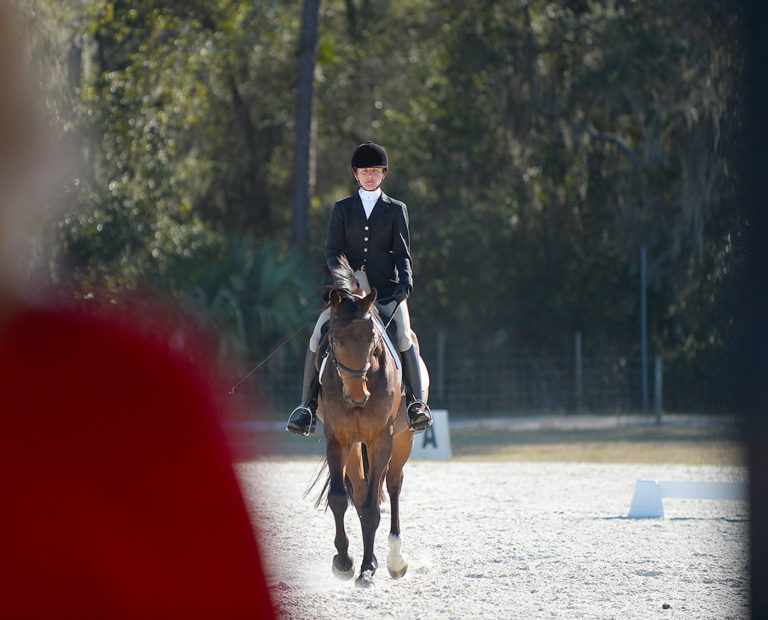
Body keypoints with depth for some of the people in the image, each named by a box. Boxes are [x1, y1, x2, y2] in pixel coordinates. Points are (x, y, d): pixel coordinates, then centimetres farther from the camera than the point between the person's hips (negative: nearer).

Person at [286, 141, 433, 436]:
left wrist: (405, 282, -11)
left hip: (386, 290, -1)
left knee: (404, 337, -26)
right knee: (318, 338, -15)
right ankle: (308, 406, -6)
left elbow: (402, 253, 8)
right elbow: (333, 251, 6)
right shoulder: (342, 208, 13)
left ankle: (417, 402, -24)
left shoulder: (396, 210, 12)